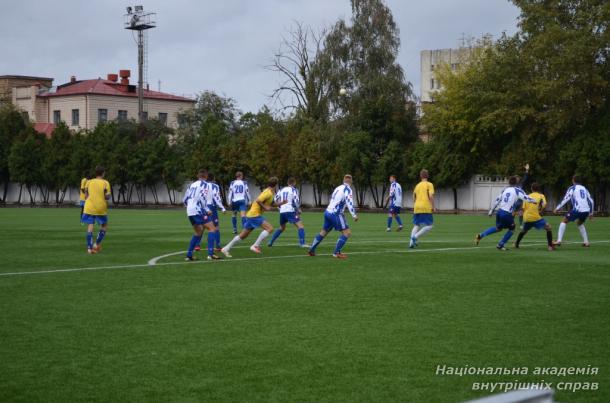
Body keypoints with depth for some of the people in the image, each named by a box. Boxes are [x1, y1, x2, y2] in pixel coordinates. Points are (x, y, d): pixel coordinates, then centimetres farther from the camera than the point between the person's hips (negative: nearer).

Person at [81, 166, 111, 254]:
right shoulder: (105, 183, -2)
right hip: (101, 208, -2)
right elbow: (107, 196, -8)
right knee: (104, 227, 16)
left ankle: (89, 248, -9)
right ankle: (97, 244, 5)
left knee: (90, 226, -1)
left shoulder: (89, 182, 6)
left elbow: (86, 195, 6)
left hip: (89, 208, 2)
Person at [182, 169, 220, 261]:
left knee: (198, 232, 21)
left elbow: (184, 200, 21)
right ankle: (210, 254, -19)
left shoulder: (192, 185, 20)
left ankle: (189, 255, 17)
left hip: (190, 212, 8)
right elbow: (202, 197, -18)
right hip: (198, 211, -8)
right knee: (212, 228, -6)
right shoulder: (204, 184, -1)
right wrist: (207, 210, -15)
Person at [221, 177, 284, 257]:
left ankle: (226, 249, 17)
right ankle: (255, 246, -16)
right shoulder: (268, 193, -16)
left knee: (243, 235, 13)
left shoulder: (270, 193, 15)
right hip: (254, 215, -10)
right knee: (270, 228, -17)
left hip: (252, 214, 10)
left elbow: (272, 204, 25)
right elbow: (258, 200, -26)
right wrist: (265, 207, -18)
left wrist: (281, 203, 10)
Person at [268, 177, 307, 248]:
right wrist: (298, 210, 0)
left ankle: (271, 242, 26)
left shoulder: (281, 190, 15)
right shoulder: (294, 190, -1)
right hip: (290, 211, -6)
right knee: (300, 226, -7)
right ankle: (302, 243, -22)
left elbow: (276, 200, 17)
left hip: (282, 212, 6)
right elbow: (296, 201, -11)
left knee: (282, 228, 27)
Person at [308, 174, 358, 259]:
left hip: (328, 212, 8)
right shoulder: (347, 189, -8)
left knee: (323, 232, 21)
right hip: (335, 214, -8)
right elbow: (349, 202, -21)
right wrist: (354, 215, -24)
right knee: (347, 233, -6)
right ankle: (337, 253, -11)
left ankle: (311, 250, 26)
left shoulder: (338, 188, 16)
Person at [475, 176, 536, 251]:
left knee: (498, 228, 27)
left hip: (500, 211, 6)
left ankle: (480, 236, 21)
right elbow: (526, 198, -10)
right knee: (512, 228, 17)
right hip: (507, 214, -6)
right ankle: (500, 245, 15)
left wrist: (491, 210, 22)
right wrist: (535, 201, 5)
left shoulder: (505, 190, 13)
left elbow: (497, 200, 16)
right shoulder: (517, 190, -4)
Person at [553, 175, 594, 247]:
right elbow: (590, 200, 20)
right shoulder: (584, 188, 21)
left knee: (564, 221, 10)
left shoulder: (572, 188, 5)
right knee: (579, 224, 32)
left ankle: (559, 241, -3)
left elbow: (565, 199, -3)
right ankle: (586, 242, 24)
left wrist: (558, 208, 3)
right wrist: (591, 212, 27)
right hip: (586, 211, 5)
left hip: (577, 210, -5)